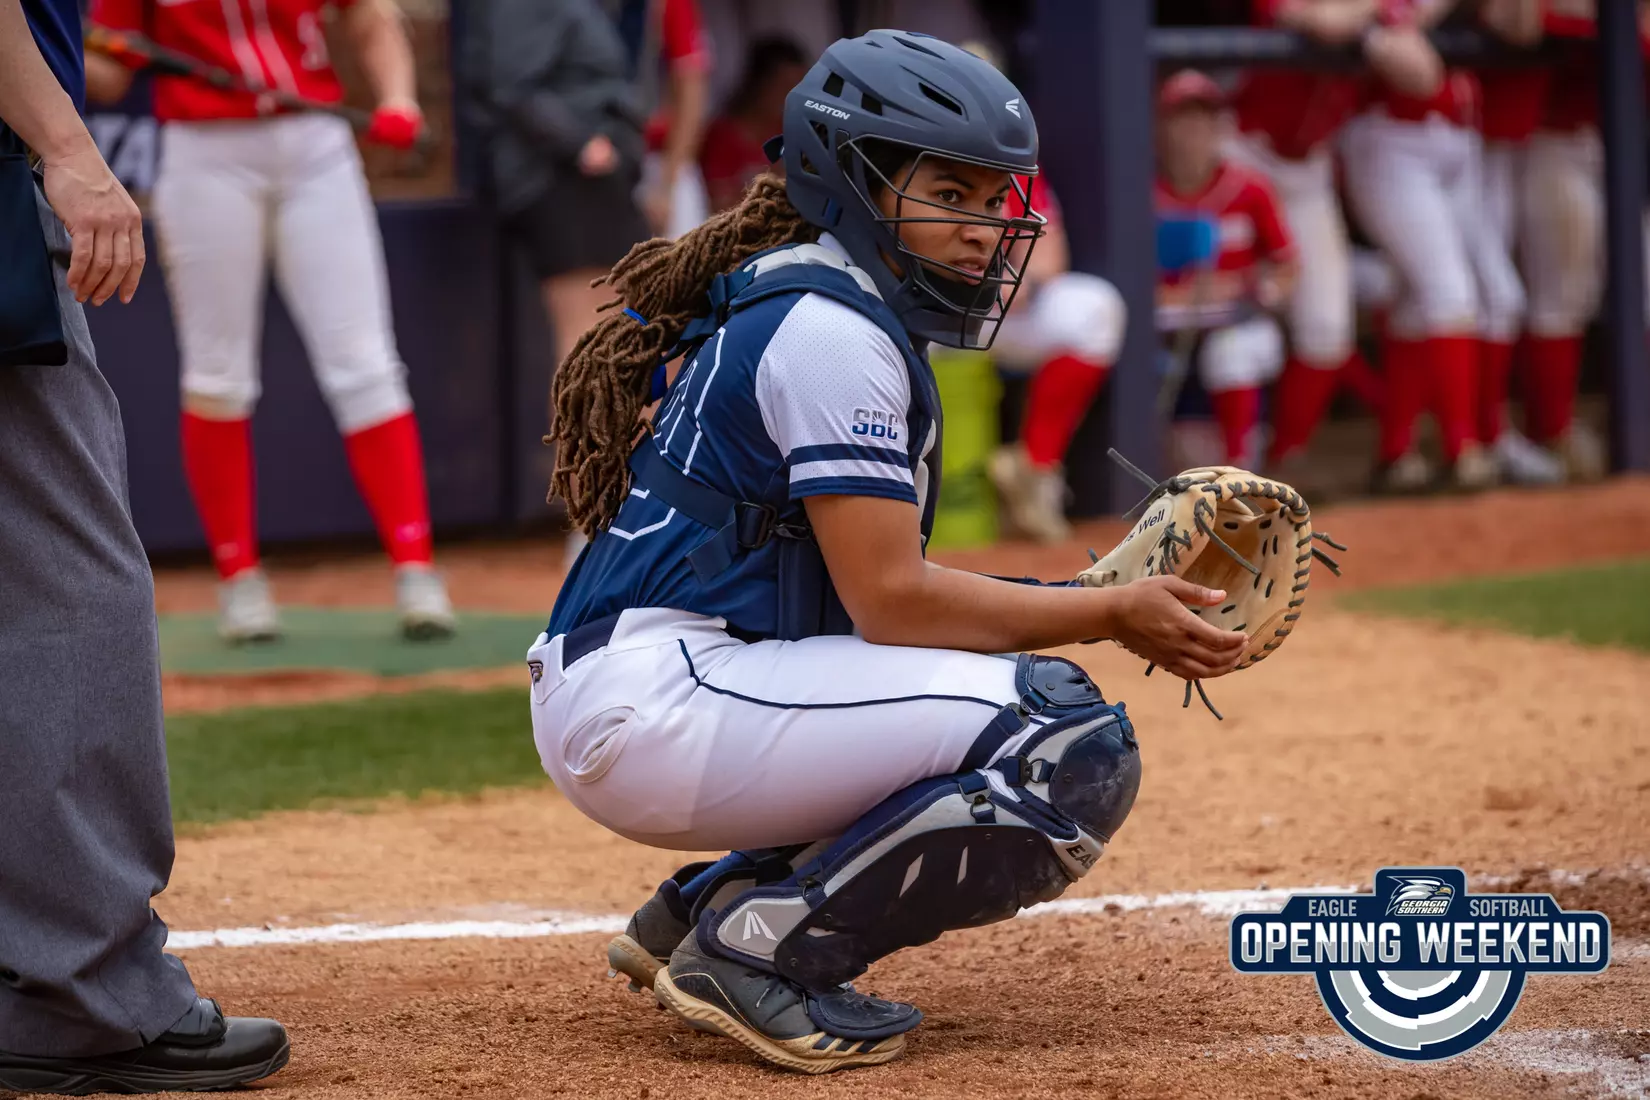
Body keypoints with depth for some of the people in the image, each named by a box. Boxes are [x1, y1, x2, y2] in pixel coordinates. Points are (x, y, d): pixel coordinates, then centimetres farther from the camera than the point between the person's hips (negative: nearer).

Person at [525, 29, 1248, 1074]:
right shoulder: (831, 328, -12)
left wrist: (1097, 601, 8)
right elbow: (890, 601, -17)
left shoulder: (778, 302, 18)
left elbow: (877, 580, 17)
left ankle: (705, 908, 14)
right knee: (1077, 744, -18)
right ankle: (764, 948, -13)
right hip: (651, 703, -10)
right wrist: (1110, 615, -9)